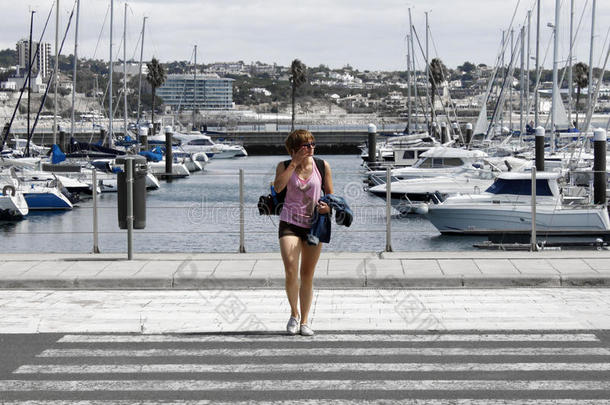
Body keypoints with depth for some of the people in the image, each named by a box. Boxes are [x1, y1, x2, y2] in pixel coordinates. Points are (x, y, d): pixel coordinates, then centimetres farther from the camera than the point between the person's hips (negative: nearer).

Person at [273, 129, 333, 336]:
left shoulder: (322, 166, 2)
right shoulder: (285, 166, 0)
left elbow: (330, 194, 9)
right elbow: (278, 187, -20)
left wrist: (328, 206, -14)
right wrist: (295, 162, -20)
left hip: (314, 224, 2)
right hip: (290, 223, -2)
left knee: (307, 276, 8)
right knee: (291, 273, -16)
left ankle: (304, 321, 19)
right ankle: (294, 314, 7)